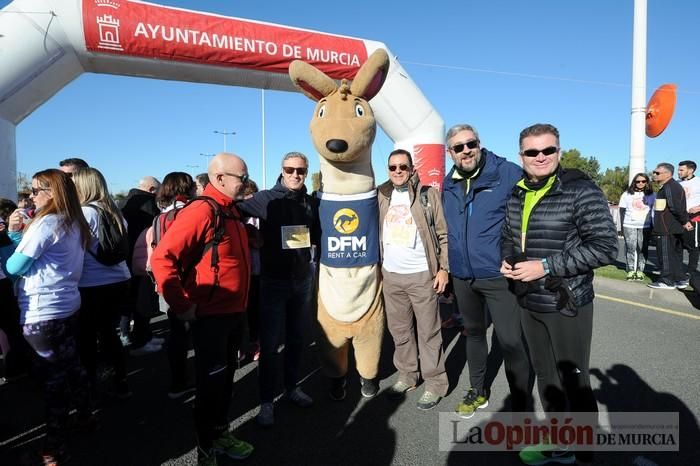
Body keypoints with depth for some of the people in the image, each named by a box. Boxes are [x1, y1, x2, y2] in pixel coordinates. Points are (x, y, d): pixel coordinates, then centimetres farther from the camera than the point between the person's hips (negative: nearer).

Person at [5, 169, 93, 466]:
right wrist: (16, 233, 5)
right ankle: (84, 413, 35)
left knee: (52, 373, 1)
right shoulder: (74, 223, 8)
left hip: (42, 311, -8)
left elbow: (13, 267, -12)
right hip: (66, 304, 8)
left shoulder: (46, 223, -17)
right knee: (70, 362, 20)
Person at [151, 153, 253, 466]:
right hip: (209, 316, -8)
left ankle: (221, 433, 38)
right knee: (211, 380, 7)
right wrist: (181, 306, -20)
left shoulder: (232, 211, 9)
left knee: (225, 376, 20)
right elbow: (162, 258, -25)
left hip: (234, 312, 8)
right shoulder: (200, 211, -19)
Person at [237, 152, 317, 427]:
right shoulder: (266, 199, -9)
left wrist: (307, 238, 1)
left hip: (302, 280, 5)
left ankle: (292, 387, 33)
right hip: (273, 281, -4)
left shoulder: (310, 201, 5)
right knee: (269, 344, 0)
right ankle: (266, 401, 14)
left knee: (297, 338, 16)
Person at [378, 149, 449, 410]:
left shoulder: (428, 194, -3)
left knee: (428, 332, 4)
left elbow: (443, 234, -3)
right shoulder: (381, 197, 8)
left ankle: (435, 383, 16)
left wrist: (443, 268, -8)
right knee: (399, 331, 14)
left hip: (422, 275, -4)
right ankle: (407, 376, 29)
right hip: (390, 275, 4)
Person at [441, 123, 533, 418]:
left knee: (511, 342, -3)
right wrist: (446, 267, 17)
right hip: (462, 278, 6)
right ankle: (478, 391, 40)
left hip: (498, 275, -5)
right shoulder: (448, 184, 7)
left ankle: (521, 406, 18)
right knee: (473, 333, 21)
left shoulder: (508, 173, -11)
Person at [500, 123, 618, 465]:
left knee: (574, 383, 8)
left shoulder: (581, 190, -13)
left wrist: (546, 266, -22)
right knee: (546, 378, 20)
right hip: (528, 303, 6)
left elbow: (605, 247, -18)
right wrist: (506, 261, -3)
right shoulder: (517, 194, 5)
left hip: (567, 305, -6)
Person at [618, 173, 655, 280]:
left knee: (643, 249, -1)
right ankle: (631, 270, 5)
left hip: (645, 226, 0)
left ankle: (640, 271, 5)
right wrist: (622, 226, 2)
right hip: (629, 226, 0)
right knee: (630, 248, -1)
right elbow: (622, 211, 7)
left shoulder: (651, 195, 7)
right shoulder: (627, 194, 7)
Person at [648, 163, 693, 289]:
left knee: (666, 254, -3)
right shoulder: (674, 185, 18)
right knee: (676, 254, 15)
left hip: (667, 229, -10)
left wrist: (684, 222, -13)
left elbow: (676, 207, -22)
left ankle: (667, 281, 3)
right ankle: (680, 280, 22)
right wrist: (685, 221, 15)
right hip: (675, 229, 10)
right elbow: (679, 207, 19)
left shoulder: (669, 187, -16)